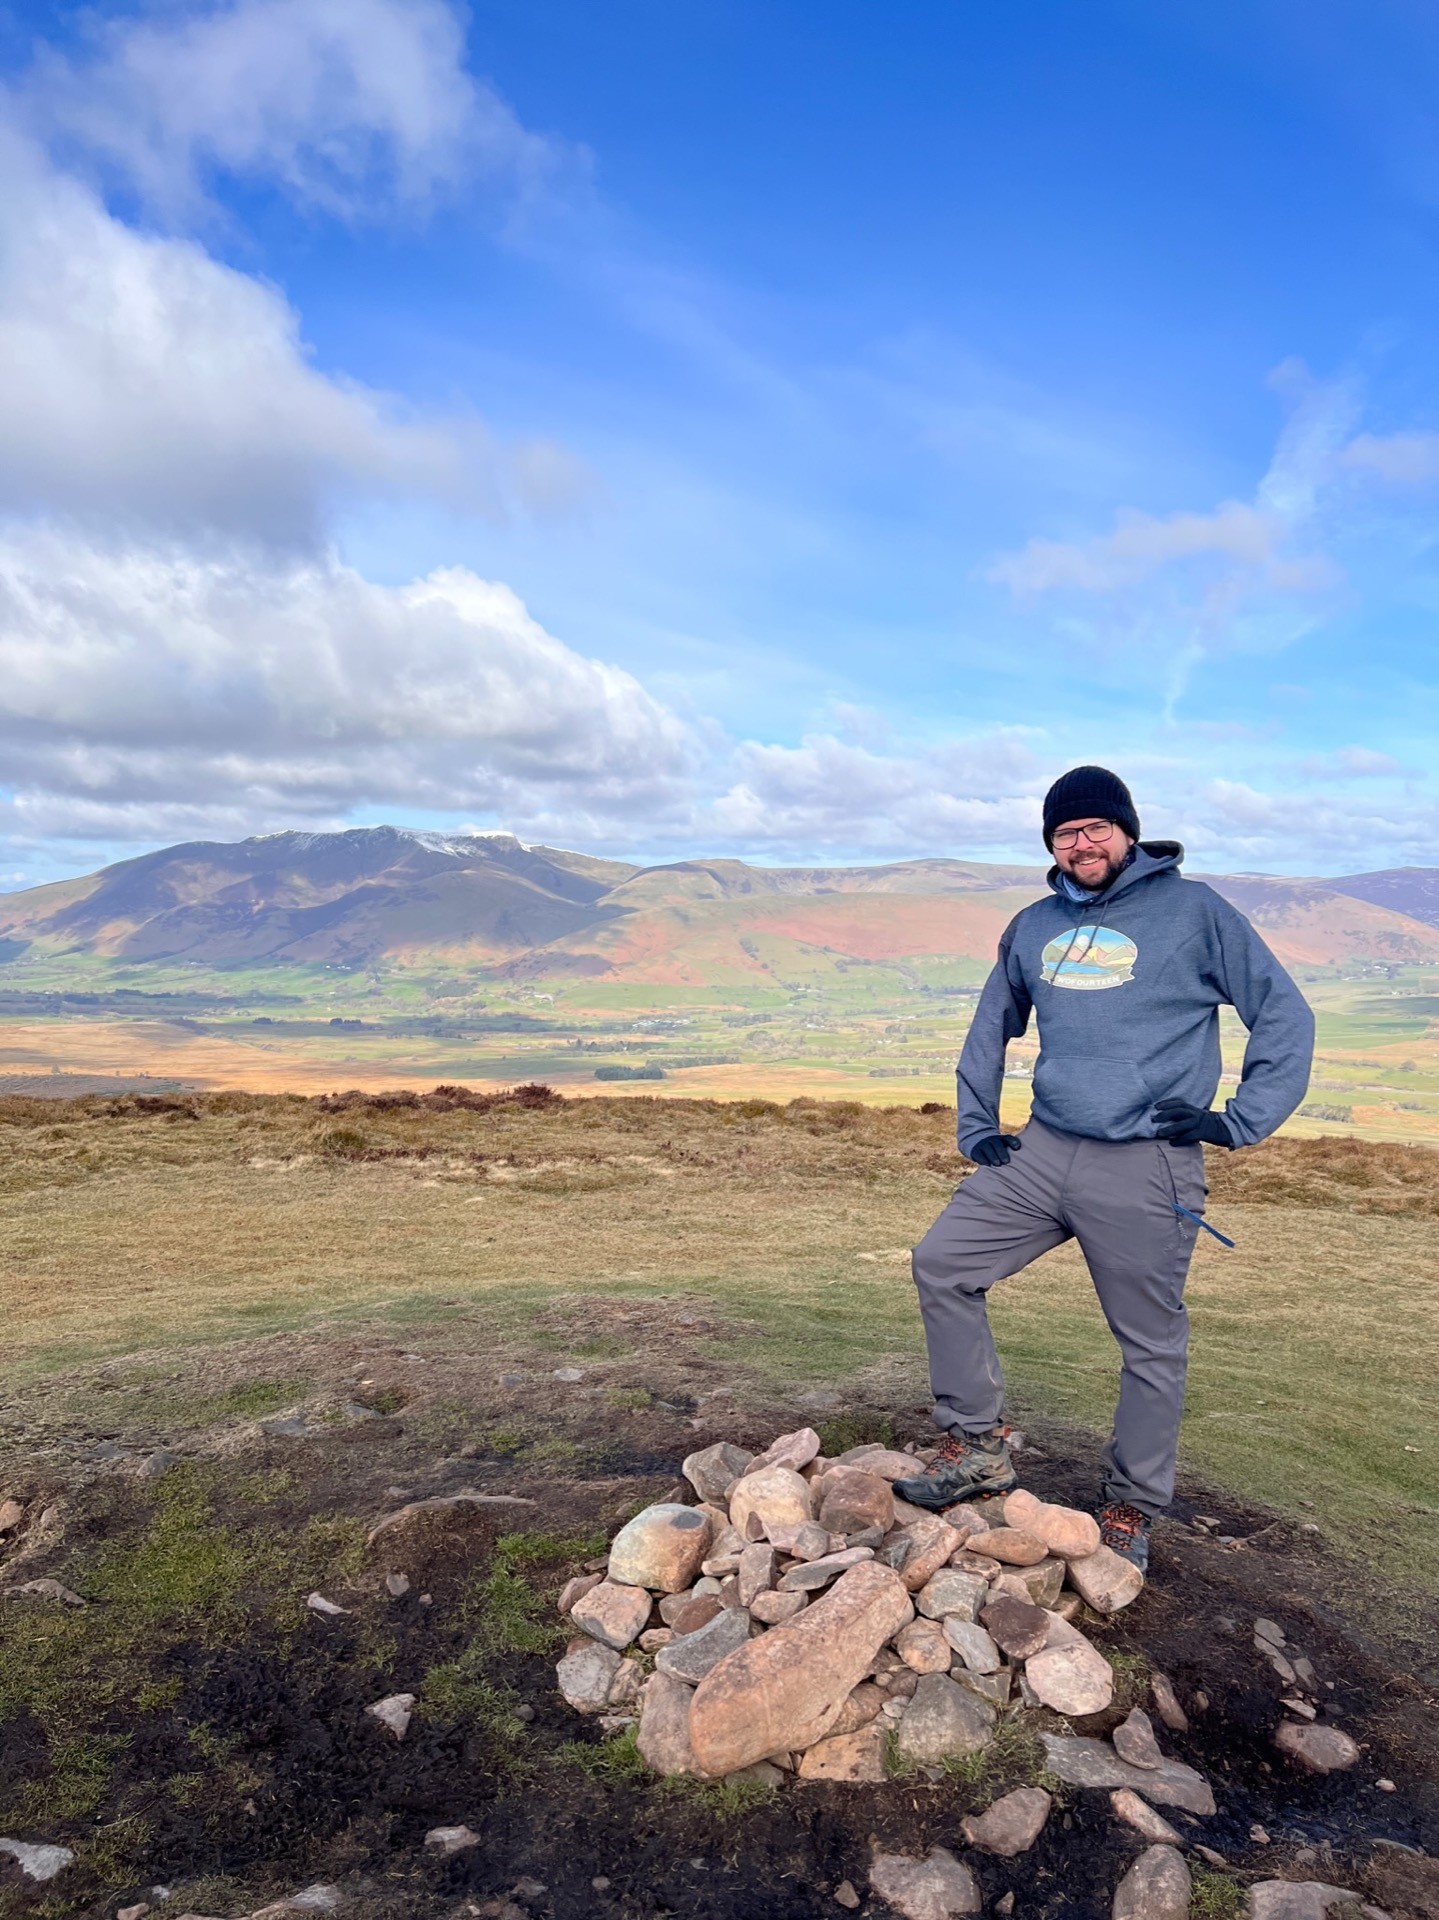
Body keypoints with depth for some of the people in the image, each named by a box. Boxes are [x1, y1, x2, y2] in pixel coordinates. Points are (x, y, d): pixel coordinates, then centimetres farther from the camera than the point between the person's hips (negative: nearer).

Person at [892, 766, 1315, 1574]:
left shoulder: (1194, 910, -3)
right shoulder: (1034, 927, 11)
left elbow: (1285, 1015, -1)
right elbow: (992, 1028, 23)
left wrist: (1241, 1121, -7)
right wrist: (977, 1126, 16)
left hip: (1148, 1167, -5)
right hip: (1042, 1151, 5)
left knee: (1152, 1347, 6)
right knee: (942, 1263, -1)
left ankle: (1132, 1510, 26)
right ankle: (981, 1446, 12)